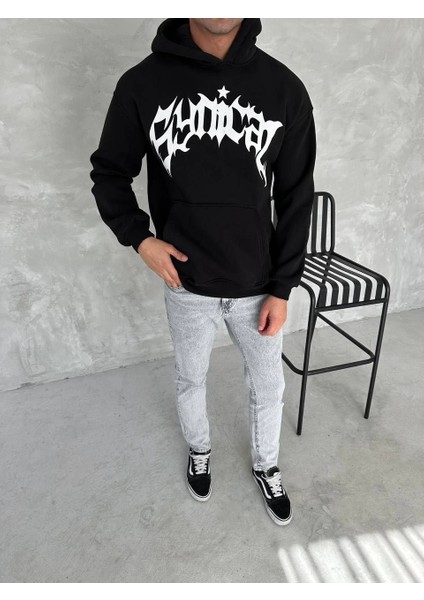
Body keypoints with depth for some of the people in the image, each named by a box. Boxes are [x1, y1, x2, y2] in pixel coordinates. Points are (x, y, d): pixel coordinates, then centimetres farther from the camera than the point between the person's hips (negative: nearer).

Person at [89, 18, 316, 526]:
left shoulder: (284, 88, -6)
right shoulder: (142, 84, -8)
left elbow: (295, 198, -2)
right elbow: (109, 172, 5)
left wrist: (282, 288, -3)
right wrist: (138, 237, -11)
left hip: (258, 285, 1)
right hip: (187, 285, 0)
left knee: (268, 387, 17)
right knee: (190, 379, 22)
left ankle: (265, 465, 50)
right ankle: (199, 450, 55)